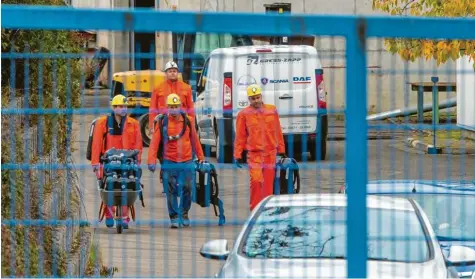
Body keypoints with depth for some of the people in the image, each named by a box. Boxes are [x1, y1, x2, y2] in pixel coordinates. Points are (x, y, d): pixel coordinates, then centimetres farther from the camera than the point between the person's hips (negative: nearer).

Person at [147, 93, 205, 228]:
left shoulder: (187, 121, 6)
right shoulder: (161, 122, -3)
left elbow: (194, 140, 14)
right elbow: (154, 142, -7)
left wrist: (201, 157, 17)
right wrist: (152, 160, -15)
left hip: (187, 162, 2)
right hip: (169, 163, -2)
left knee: (187, 189, 3)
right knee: (171, 191, -1)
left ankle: (184, 214, 22)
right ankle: (174, 218, 6)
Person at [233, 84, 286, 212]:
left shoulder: (272, 110, 7)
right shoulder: (244, 114, -1)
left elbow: (278, 132, 13)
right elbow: (240, 137, 2)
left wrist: (281, 151, 15)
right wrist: (238, 156, 1)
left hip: (270, 153, 3)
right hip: (254, 153, -3)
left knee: (268, 182, 6)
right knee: (256, 180, -16)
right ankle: (255, 209, -7)